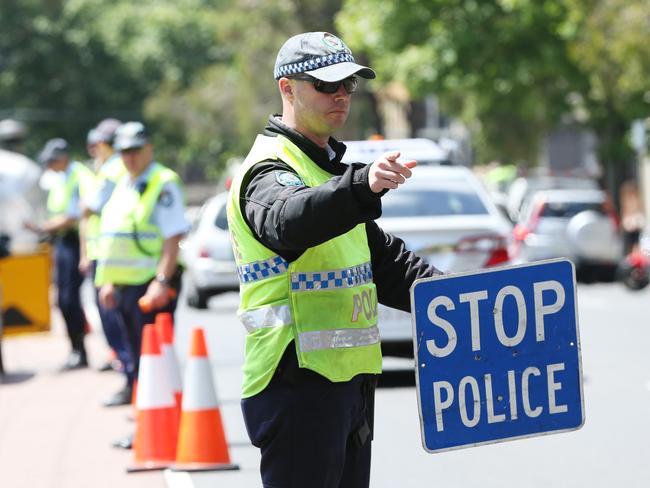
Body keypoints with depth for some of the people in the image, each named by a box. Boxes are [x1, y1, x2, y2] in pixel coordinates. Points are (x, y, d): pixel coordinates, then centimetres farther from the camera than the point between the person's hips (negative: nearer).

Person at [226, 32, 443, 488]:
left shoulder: (330, 168, 20)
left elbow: (381, 255, 27)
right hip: (297, 381, -10)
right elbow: (287, 221, -37)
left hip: (347, 378, 10)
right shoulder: (269, 171, -12)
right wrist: (363, 186, -54)